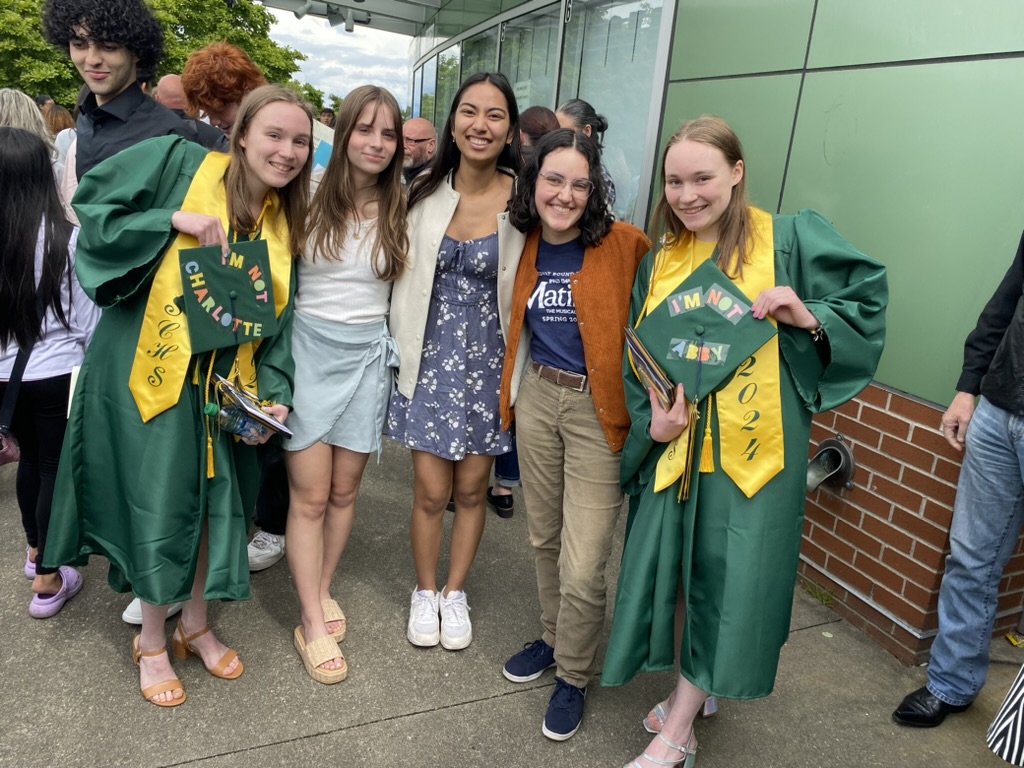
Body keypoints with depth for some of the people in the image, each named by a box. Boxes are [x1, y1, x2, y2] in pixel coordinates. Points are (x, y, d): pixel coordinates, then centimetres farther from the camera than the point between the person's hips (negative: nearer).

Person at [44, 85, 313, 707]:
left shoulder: (284, 223, 6)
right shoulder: (180, 163, -7)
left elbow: (277, 320, 5)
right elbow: (93, 209, -6)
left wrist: (276, 393, -6)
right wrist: (176, 220, -19)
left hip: (222, 385, 4)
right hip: (149, 373, -4)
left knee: (214, 497, 10)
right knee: (158, 501, 2)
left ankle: (196, 624, 33)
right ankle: (152, 642, 24)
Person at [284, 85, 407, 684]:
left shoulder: (400, 209, 3)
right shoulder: (311, 198, -4)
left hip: (368, 356, 3)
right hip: (309, 351, -2)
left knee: (345, 490, 11)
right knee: (310, 495, -1)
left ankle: (323, 590, 33)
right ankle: (313, 623, 13)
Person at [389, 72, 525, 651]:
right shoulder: (426, 191, -1)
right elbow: (404, 274, 8)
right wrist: (403, 346, 6)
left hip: (489, 359, -1)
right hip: (431, 357, 1)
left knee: (472, 489, 11)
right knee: (432, 491, 5)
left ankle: (455, 592, 34)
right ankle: (425, 592, 30)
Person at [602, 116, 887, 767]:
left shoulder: (789, 239, -4)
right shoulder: (661, 262, 8)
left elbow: (870, 293, 2)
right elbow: (636, 356, 10)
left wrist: (811, 318, -17)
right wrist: (652, 418, -6)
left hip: (753, 444, -4)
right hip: (676, 441, 4)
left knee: (729, 576, 3)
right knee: (675, 563, 12)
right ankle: (694, 690, 38)